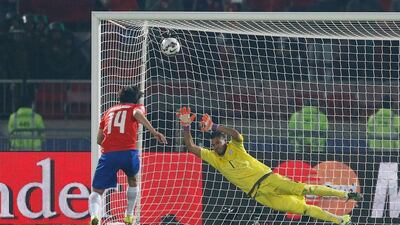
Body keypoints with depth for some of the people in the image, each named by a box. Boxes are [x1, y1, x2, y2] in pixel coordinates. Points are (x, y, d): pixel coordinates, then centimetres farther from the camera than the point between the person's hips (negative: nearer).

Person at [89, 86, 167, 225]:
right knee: (133, 180, 31)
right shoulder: (136, 107, 18)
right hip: (129, 152, -1)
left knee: (97, 191, 2)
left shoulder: (108, 112, 28)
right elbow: (137, 113, -9)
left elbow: (99, 140, 28)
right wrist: (154, 132, -20)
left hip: (108, 154, 1)